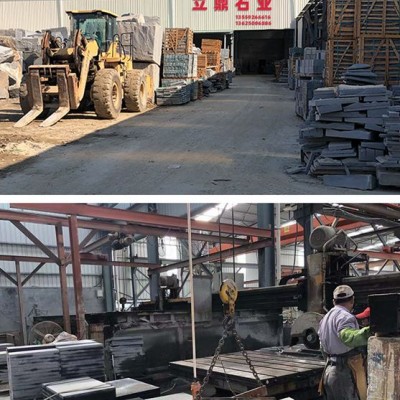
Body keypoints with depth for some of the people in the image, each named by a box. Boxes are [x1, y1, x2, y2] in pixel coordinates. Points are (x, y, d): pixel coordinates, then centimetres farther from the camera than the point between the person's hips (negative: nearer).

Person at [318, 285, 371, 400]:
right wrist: (368, 331, -44)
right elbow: (348, 337, -34)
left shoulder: (325, 318, 16)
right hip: (346, 373, -9)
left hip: (329, 370, 9)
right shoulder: (344, 317, -13)